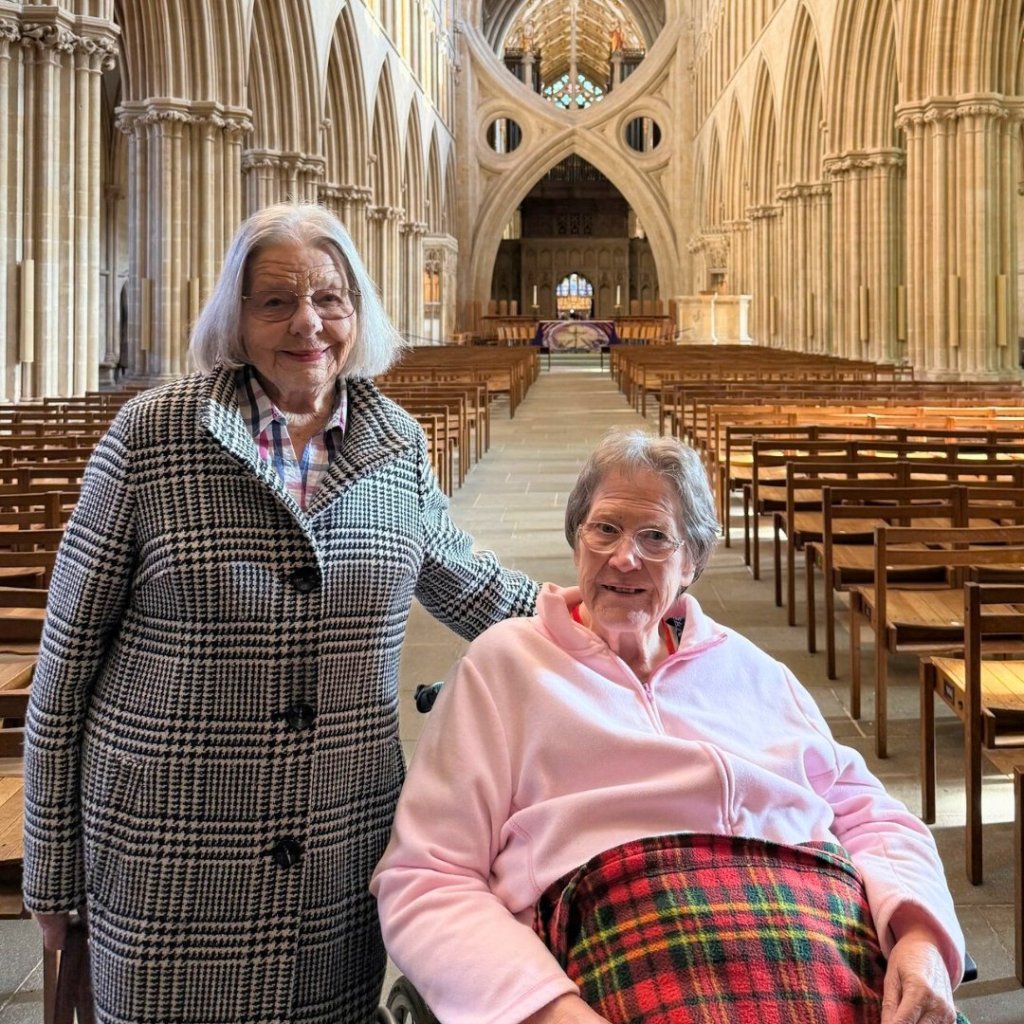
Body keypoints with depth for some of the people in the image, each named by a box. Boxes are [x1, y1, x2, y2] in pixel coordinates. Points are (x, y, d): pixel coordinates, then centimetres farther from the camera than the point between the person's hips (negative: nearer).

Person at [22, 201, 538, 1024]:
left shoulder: (399, 444, 2)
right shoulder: (152, 436, -8)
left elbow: (455, 575, 20)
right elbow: (68, 656, -3)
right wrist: (52, 870, 0)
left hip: (347, 851, 3)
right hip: (173, 857, -2)